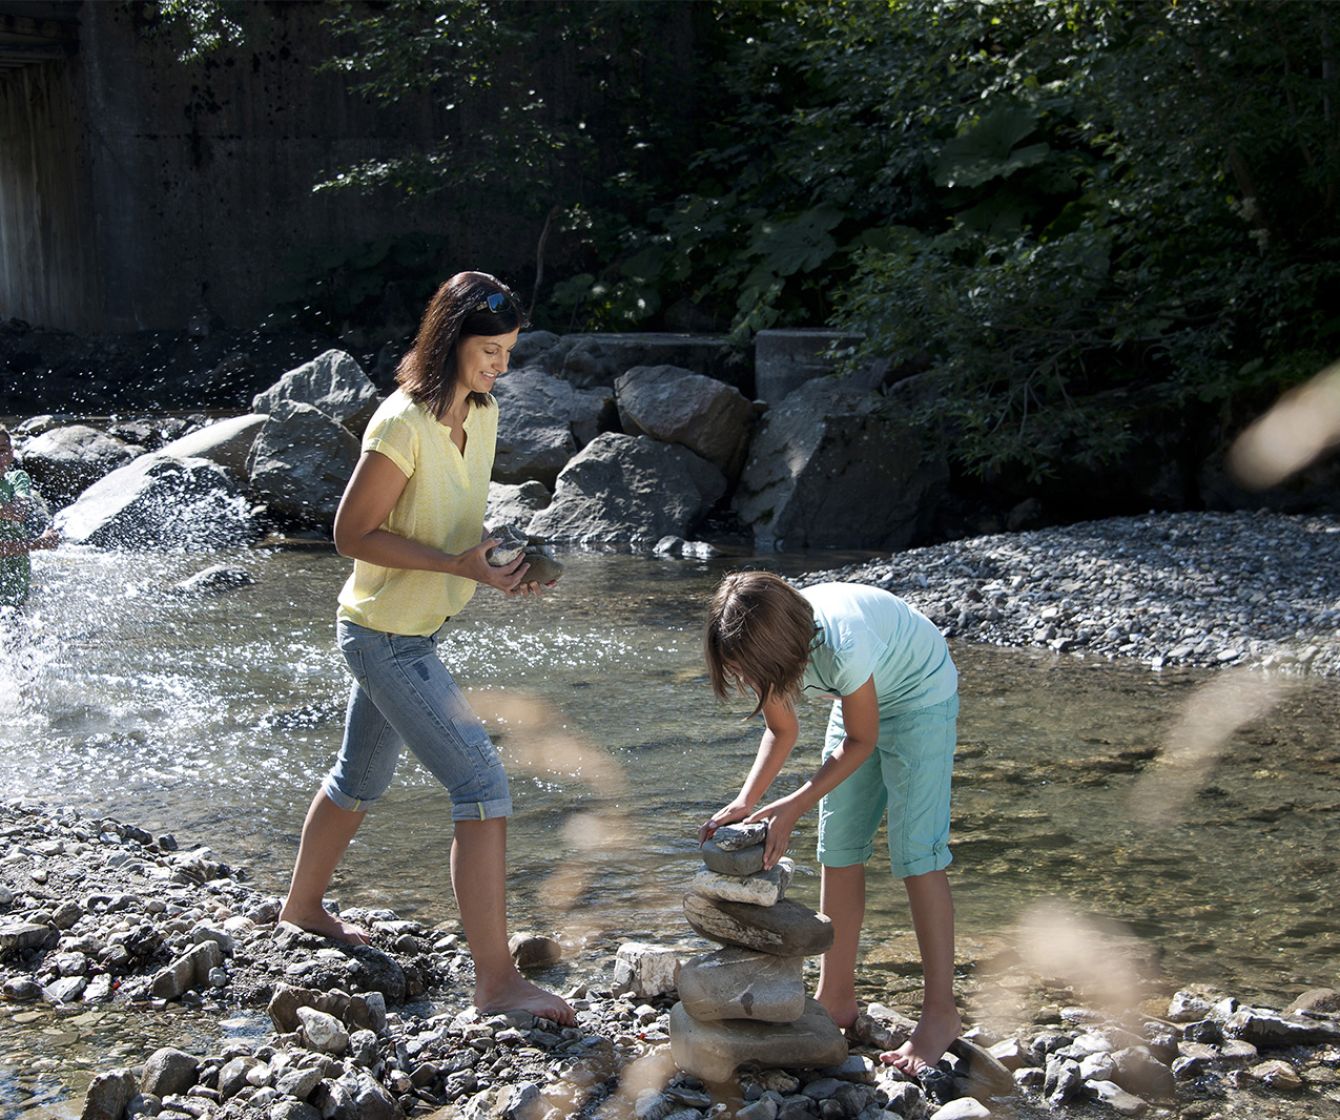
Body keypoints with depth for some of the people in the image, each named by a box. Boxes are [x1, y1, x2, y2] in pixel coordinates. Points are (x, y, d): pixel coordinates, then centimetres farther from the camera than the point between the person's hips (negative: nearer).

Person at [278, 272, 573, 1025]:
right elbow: (353, 533, -20)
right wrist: (458, 564, -26)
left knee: (363, 777, 26)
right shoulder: (404, 425, -24)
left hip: (417, 630, 9)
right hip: (388, 633, -9)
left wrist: (501, 559, -4)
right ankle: (497, 978, -9)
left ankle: (303, 906, 48)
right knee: (483, 786, -13)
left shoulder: (483, 412, 2)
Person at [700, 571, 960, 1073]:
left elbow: (861, 741, -24)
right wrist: (746, 801, -18)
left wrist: (795, 806, -28)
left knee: (915, 850, -13)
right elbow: (782, 731, -4)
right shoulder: (762, 647, -21)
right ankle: (836, 998, 14)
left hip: (921, 696, -7)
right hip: (862, 696, 7)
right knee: (838, 847, 5)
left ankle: (940, 1013, -9)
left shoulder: (841, 645, -41)